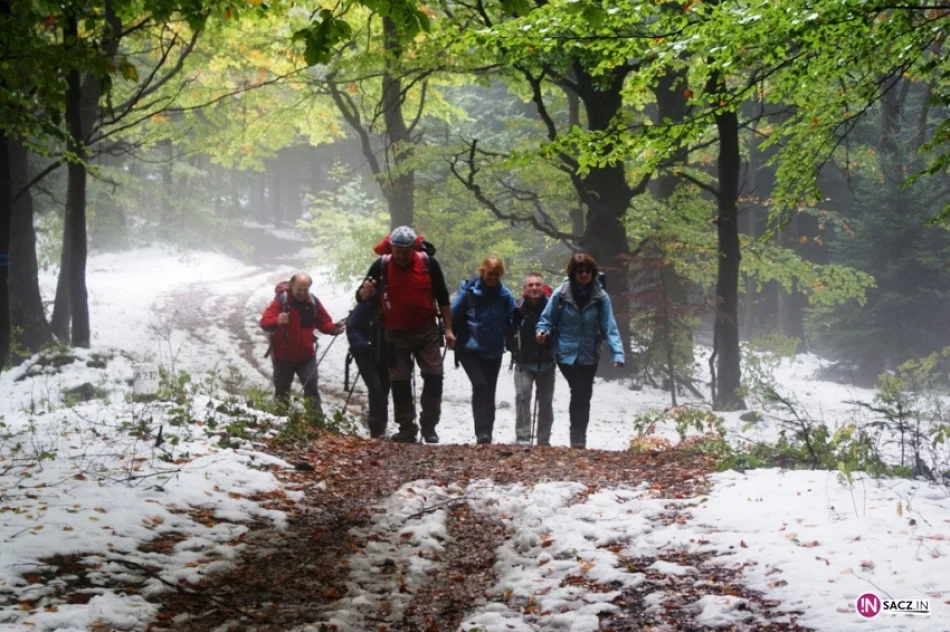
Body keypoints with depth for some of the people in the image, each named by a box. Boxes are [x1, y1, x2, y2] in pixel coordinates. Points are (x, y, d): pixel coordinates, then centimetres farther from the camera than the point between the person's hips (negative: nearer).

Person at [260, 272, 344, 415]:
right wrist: (277, 321, -48)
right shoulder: (280, 300, -16)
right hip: (283, 356, -2)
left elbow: (324, 322, 7)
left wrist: (334, 329, -16)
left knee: (311, 388, 0)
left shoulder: (312, 301, -3)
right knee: (282, 391, 10)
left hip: (306, 356, 2)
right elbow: (264, 323, -25)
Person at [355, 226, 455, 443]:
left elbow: (442, 298, 1)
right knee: (400, 382, 3)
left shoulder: (428, 263, -8)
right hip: (396, 334, 0)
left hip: (426, 330, 0)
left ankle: (429, 426, 7)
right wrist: (366, 291, -29)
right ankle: (407, 428, 12)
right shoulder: (381, 266, -9)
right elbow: (361, 298, -5)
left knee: (434, 377, -4)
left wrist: (448, 329, -1)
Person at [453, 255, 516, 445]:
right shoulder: (469, 290, -8)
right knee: (480, 385, -20)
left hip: (494, 352, 4)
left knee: (489, 392, 9)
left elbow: (510, 323, 4)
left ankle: (487, 435, 18)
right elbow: (454, 316, -4)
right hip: (470, 349, -3)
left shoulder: (505, 295, 0)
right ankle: (481, 432, -22)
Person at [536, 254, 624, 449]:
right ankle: (577, 437, -8)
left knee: (585, 395, 11)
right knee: (579, 390, -18)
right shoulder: (561, 294, -10)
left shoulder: (600, 297, -6)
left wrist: (617, 353, -19)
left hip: (589, 356, 3)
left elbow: (609, 327, -9)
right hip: (566, 354, -3)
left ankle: (580, 439, 25)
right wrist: (543, 331, -23)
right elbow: (547, 319, -1)